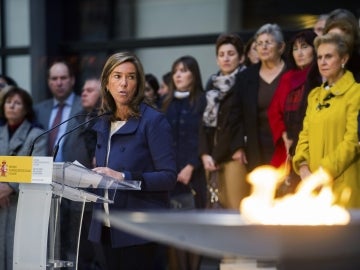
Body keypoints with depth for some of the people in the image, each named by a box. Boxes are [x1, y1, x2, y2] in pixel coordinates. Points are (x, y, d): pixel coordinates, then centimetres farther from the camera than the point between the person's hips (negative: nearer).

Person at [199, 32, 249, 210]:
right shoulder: (212, 84, 16)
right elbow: (205, 121, 15)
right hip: (213, 158, 6)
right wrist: (205, 153, 2)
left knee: (236, 211, -11)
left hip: (234, 156, -6)